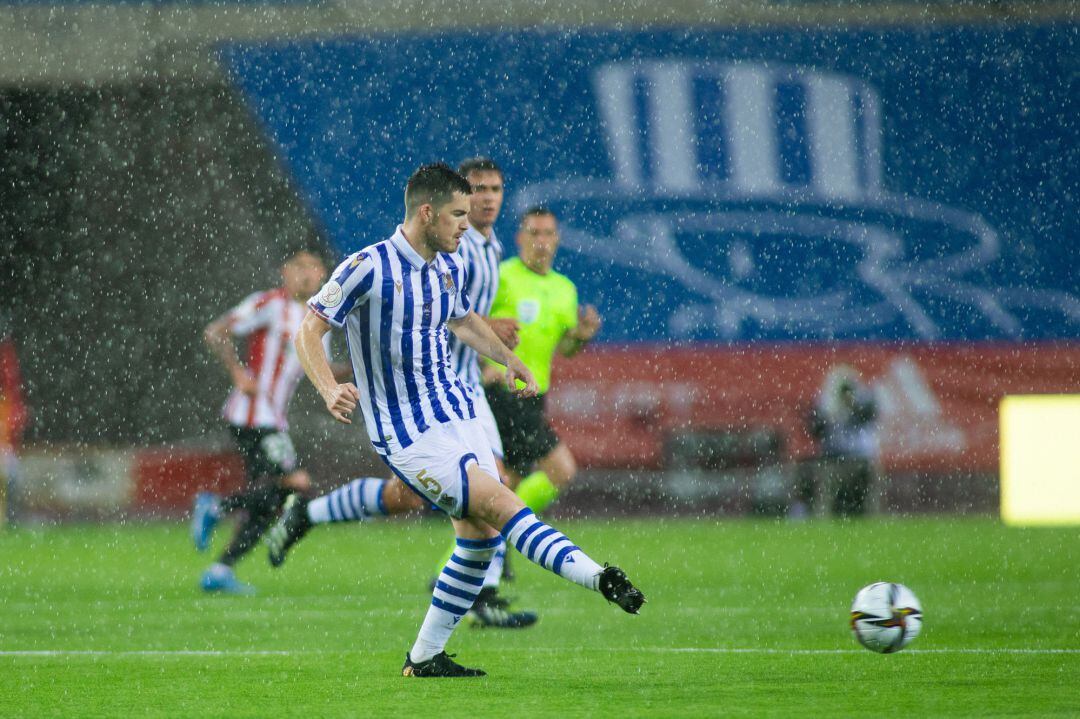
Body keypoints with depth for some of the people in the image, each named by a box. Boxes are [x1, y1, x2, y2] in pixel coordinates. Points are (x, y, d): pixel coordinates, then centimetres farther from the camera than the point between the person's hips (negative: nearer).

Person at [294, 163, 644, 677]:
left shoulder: (449, 268, 8)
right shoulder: (369, 268, -15)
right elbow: (310, 330, -13)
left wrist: (507, 358, 20)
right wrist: (330, 390, -28)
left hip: (457, 415, 8)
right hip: (407, 435, -8)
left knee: (481, 533, 3)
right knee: (498, 504, -19)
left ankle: (425, 656, 11)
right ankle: (600, 579, -27)